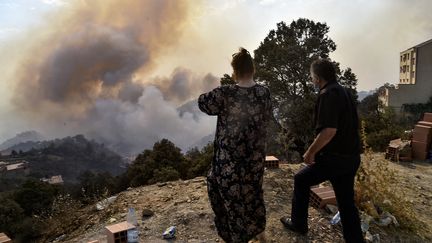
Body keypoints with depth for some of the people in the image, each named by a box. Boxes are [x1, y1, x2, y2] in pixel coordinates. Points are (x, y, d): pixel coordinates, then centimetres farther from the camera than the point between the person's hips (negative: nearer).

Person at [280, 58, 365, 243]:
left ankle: (298, 223, 27)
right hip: (351, 157, 8)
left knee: (301, 180, 13)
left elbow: (329, 130, -29)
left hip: (334, 158, -8)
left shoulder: (328, 94, -17)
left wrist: (310, 152, -16)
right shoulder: (344, 92, 12)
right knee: (347, 203, 15)